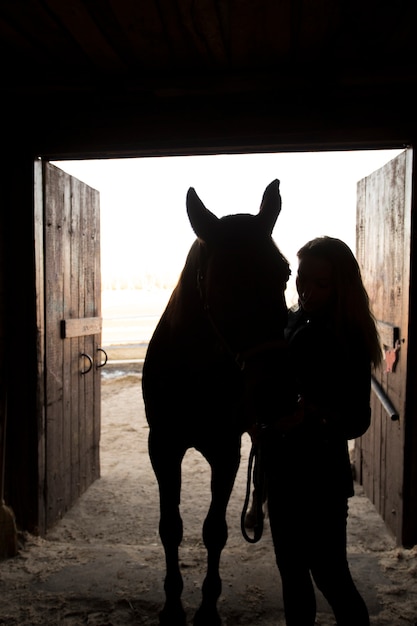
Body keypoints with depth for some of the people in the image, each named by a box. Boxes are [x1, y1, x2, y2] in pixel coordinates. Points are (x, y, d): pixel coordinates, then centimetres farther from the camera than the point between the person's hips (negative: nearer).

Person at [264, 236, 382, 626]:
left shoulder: (348, 339, -15)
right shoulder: (288, 324, 2)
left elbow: (358, 420, -17)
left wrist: (312, 413, -33)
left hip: (321, 474, -6)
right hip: (281, 469, 7)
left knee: (329, 574, 4)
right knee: (292, 570, 20)